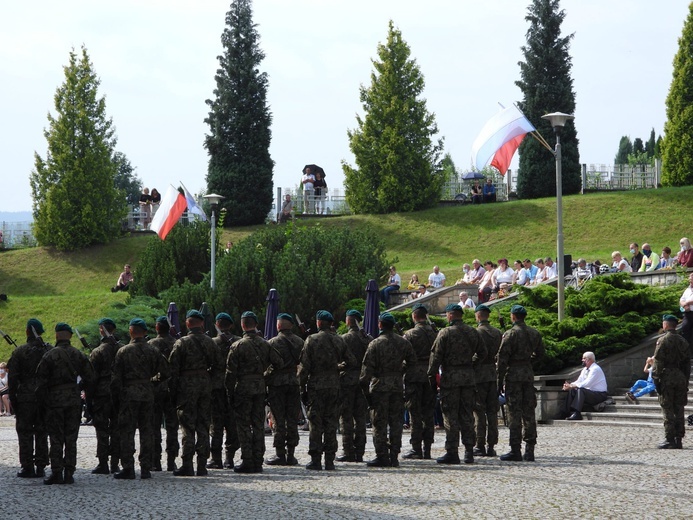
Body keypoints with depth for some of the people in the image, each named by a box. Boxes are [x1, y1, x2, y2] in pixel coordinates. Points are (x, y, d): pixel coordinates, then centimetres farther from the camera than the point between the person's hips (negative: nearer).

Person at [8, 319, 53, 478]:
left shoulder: (20, 352, -7)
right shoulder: (51, 351, 3)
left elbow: (12, 377, -7)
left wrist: (12, 398, 0)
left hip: (26, 397, -4)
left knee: (25, 432, 2)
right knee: (42, 432, 10)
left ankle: (28, 467, -1)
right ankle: (41, 467, 10)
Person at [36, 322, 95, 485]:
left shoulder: (49, 356, -8)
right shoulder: (78, 355, 4)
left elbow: (41, 380, -8)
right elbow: (89, 378, 6)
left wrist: (44, 401, 2)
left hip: (55, 400, -3)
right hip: (74, 400, 3)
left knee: (56, 439, 1)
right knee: (71, 438, 6)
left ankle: (56, 473, -2)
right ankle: (69, 474, 5)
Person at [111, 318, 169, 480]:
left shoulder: (123, 351, -4)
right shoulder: (153, 351, 3)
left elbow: (116, 376, -5)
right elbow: (165, 372, 5)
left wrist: (115, 394, 6)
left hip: (128, 394, -3)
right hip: (148, 394, 3)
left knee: (127, 432, 1)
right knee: (147, 431, 7)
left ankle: (128, 468, -2)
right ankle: (146, 469, 6)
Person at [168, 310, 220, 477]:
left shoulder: (181, 343, -7)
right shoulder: (209, 342, 5)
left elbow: (173, 369, -8)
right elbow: (216, 366, 9)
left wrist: (173, 392, -2)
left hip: (187, 384, -4)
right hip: (205, 385, 4)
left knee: (187, 426, -2)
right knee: (203, 426, 8)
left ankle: (187, 465, -4)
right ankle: (202, 466, 8)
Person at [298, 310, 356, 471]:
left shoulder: (312, 340, -6)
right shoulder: (339, 341, 5)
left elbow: (304, 367, -7)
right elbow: (352, 362, 10)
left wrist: (303, 388, -1)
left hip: (316, 386, -3)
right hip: (334, 387, 3)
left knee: (315, 424, 0)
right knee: (331, 424, 6)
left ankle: (315, 460, -1)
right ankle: (329, 460, 5)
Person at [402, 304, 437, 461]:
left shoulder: (410, 335, -10)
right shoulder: (435, 334, 4)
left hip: (414, 376, -5)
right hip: (430, 377, 5)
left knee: (415, 414, -1)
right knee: (428, 414, 9)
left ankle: (416, 449, -2)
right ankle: (427, 449, 10)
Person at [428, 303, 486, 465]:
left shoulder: (445, 333, -9)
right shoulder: (473, 332, 6)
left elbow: (436, 357, -10)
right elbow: (483, 354, 14)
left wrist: (432, 377, -4)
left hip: (450, 377, -5)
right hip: (468, 376, 5)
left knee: (450, 416, -2)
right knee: (467, 415, 9)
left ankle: (452, 452, -3)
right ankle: (469, 451, 9)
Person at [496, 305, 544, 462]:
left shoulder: (510, 334, -10)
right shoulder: (534, 333, 8)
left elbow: (502, 358, -11)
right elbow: (539, 352, 20)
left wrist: (500, 381, -7)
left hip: (513, 374, -6)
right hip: (529, 374, 6)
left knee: (514, 413, -4)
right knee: (529, 412, 7)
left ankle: (515, 450, -5)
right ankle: (529, 450, 6)